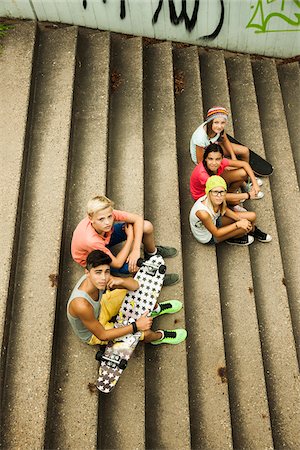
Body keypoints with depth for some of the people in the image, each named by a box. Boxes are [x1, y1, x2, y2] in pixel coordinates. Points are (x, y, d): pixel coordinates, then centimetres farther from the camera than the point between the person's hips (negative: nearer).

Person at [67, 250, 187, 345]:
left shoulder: (99, 279, -25)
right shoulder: (81, 305, -44)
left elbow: (135, 285, -16)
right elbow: (102, 335, -30)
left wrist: (121, 280, -40)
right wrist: (136, 326, -32)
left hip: (100, 308, 6)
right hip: (92, 335, -6)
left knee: (137, 291, 0)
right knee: (144, 332, -17)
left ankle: (156, 309, 29)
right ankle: (159, 336, 19)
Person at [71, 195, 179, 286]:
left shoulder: (108, 213, -33)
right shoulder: (90, 240, -43)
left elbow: (138, 219, -21)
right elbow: (117, 264, -31)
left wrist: (136, 250, -28)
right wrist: (130, 236, -26)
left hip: (106, 237, 5)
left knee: (147, 226, -12)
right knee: (134, 266, -28)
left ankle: (152, 252, 22)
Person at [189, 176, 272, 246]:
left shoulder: (216, 200, -23)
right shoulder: (203, 212, -42)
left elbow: (224, 210, 1)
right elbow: (216, 233, -27)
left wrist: (241, 219, -12)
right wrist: (238, 224, -26)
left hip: (215, 220, 6)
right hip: (208, 237, -6)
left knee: (252, 216, 0)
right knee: (245, 227, -19)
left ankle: (253, 230, 35)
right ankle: (233, 239, 15)